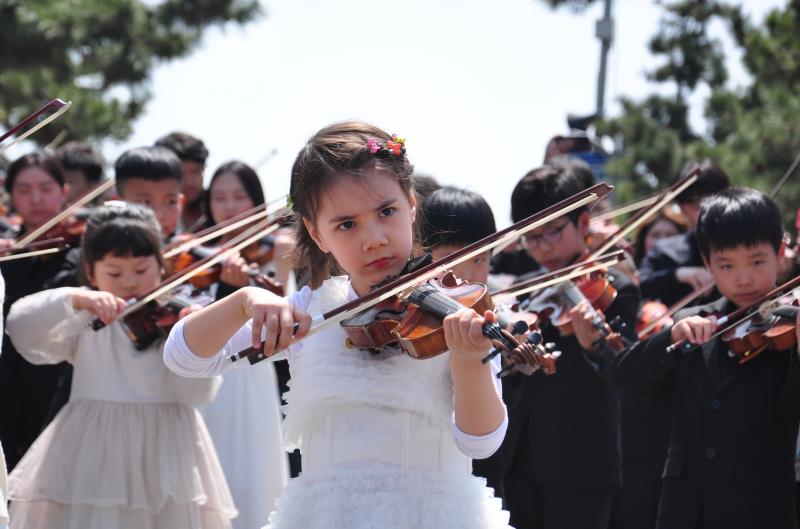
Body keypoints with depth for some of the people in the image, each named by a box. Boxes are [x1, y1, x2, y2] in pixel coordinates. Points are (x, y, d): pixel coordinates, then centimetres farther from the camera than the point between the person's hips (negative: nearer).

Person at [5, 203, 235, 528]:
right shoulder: (83, 321, 4)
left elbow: (198, 394, -6)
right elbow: (19, 326, -11)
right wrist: (74, 298, -25)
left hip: (164, 459, 0)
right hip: (92, 456, 0)